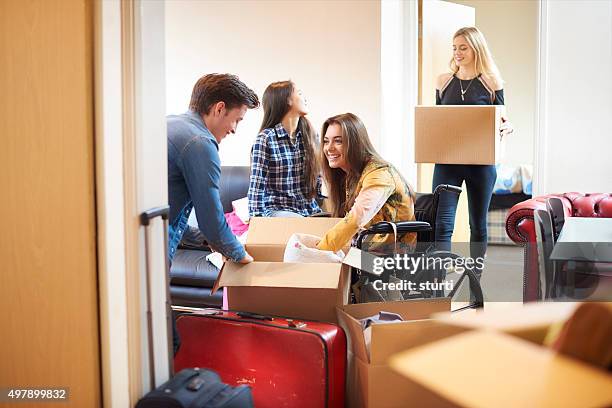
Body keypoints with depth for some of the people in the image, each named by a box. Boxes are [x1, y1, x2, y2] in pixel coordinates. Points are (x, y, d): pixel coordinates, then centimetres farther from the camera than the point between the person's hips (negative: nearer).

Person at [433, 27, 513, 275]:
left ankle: (476, 278, 25)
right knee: (442, 224, -10)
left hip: (481, 162, -1)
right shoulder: (444, 81, 7)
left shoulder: (491, 82, 1)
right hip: (446, 159, 1)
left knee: (478, 224, 11)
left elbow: (501, 122, 5)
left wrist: (507, 128, -17)